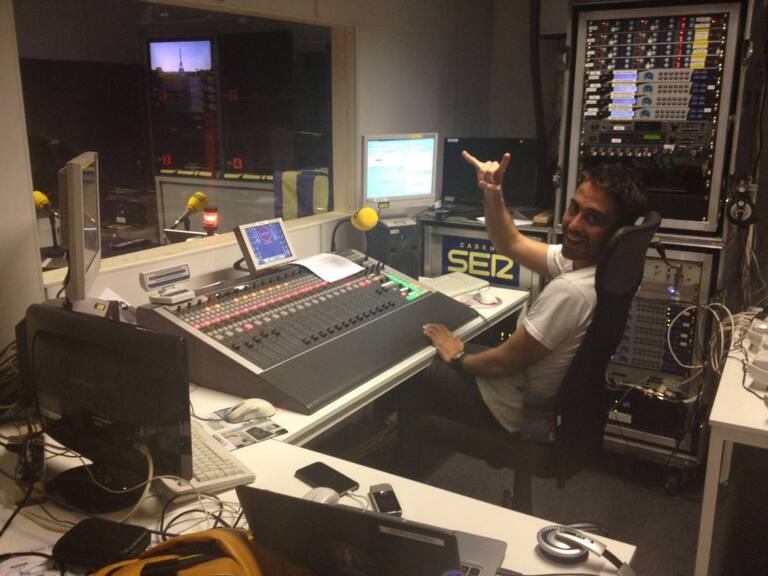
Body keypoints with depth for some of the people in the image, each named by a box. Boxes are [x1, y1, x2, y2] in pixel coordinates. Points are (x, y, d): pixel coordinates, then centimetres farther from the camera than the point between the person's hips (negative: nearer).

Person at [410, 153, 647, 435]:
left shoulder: (570, 291, -35)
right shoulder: (583, 256, -8)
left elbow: (504, 363, -26)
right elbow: (512, 245, 4)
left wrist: (458, 358, -6)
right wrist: (493, 193, -12)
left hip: (518, 409, -8)